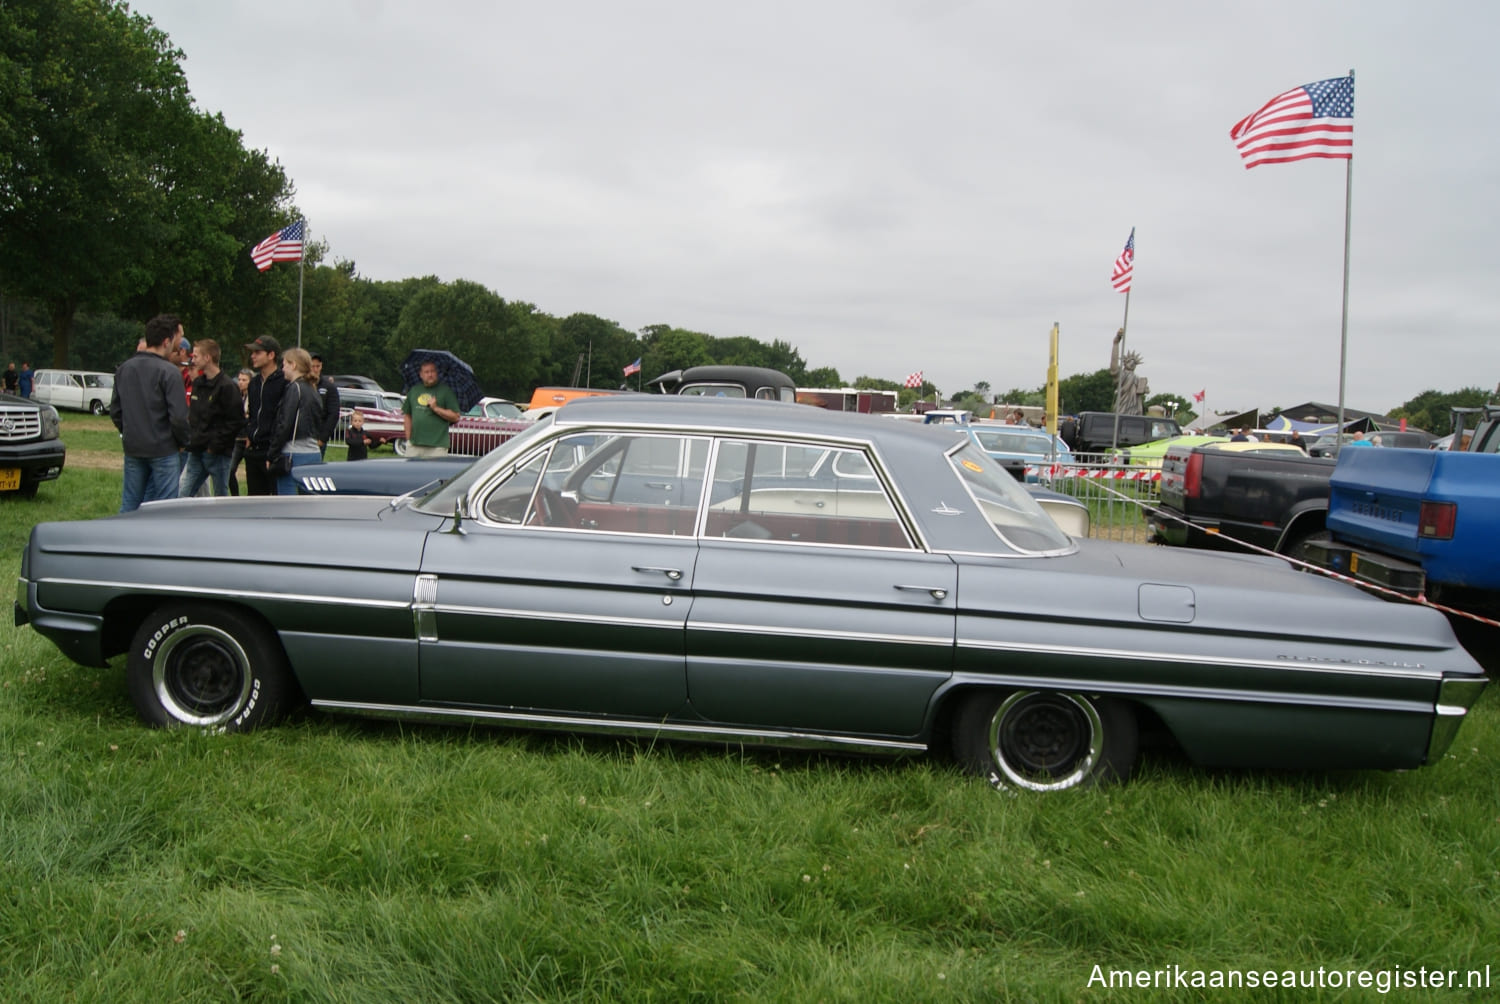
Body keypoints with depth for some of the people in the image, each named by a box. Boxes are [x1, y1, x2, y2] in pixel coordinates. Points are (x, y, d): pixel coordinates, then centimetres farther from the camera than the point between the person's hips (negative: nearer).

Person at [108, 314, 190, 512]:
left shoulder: (123, 369, 7)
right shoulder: (168, 371, -15)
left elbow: (115, 411, 12)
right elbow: (179, 416, -17)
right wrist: (182, 442, -1)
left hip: (132, 449, 6)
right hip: (163, 450, -6)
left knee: (129, 505, 14)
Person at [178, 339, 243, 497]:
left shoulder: (227, 386, -12)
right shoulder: (197, 383, 13)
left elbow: (236, 422, -15)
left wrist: (216, 445, -15)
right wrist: (191, 440, 9)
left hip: (218, 454, -7)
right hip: (196, 452, 7)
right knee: (182, 495, 2)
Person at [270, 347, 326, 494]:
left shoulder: (295, 388, -9)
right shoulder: (312, 389, 16)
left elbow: (285, 425, -13)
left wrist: (271, 455, -8)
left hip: (295, 455, -8)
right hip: (313, 453, 8)